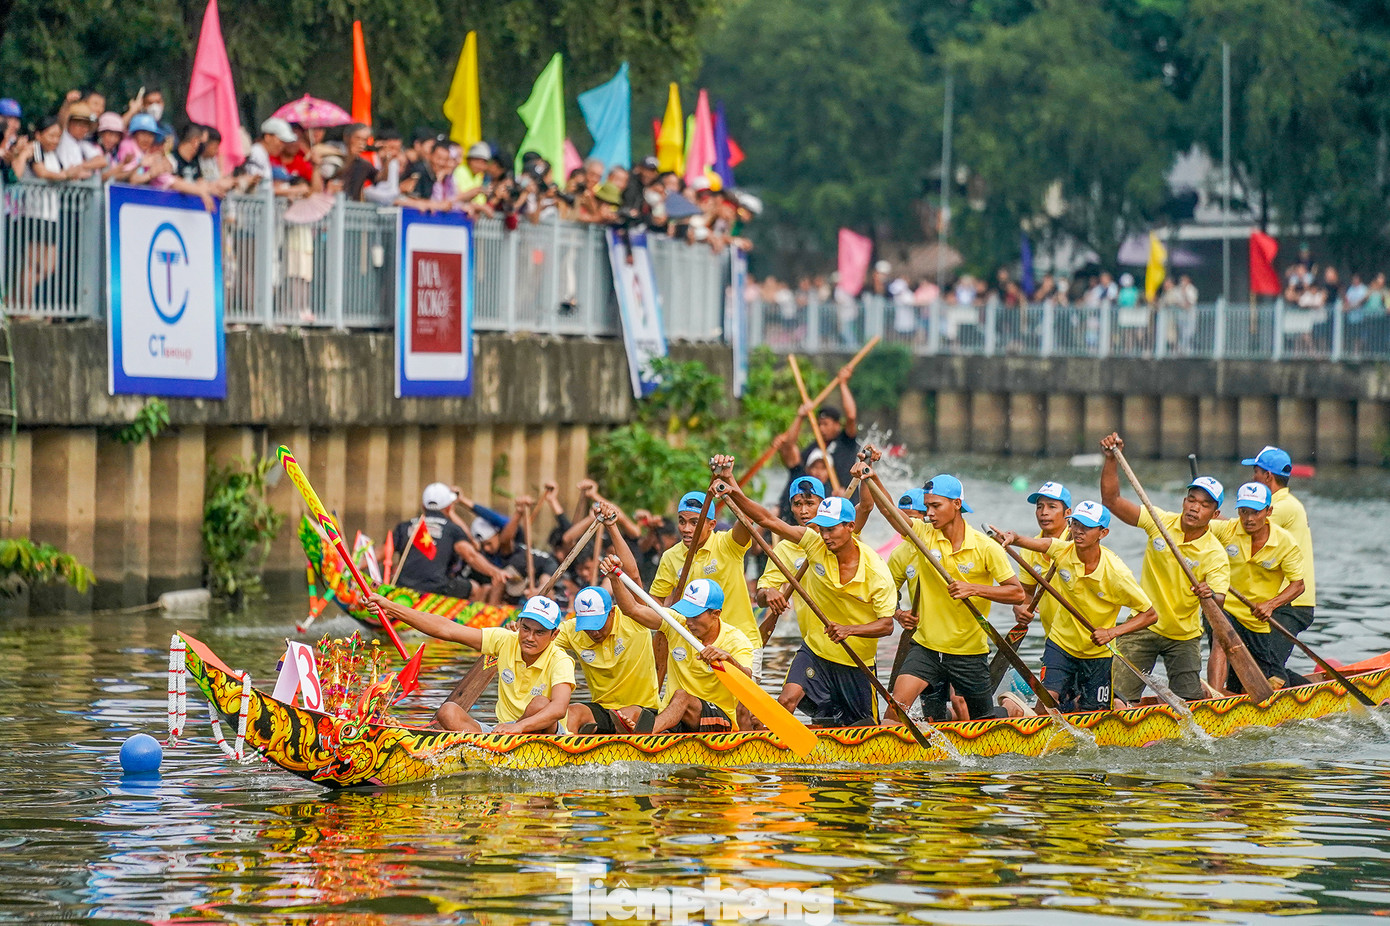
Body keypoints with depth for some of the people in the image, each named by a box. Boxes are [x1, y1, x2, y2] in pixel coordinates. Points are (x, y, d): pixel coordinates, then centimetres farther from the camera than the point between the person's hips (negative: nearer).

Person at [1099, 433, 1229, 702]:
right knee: (1118, 698, -10)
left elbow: (1218, 602, -26)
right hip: (1144, 627, 1)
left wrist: (1211, 597, -49)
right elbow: (1111, 500, -10)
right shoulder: (1161, 522, -8)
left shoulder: (1215, 556, -15)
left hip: (1184, 636, -1)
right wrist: (1111, 459, -22)